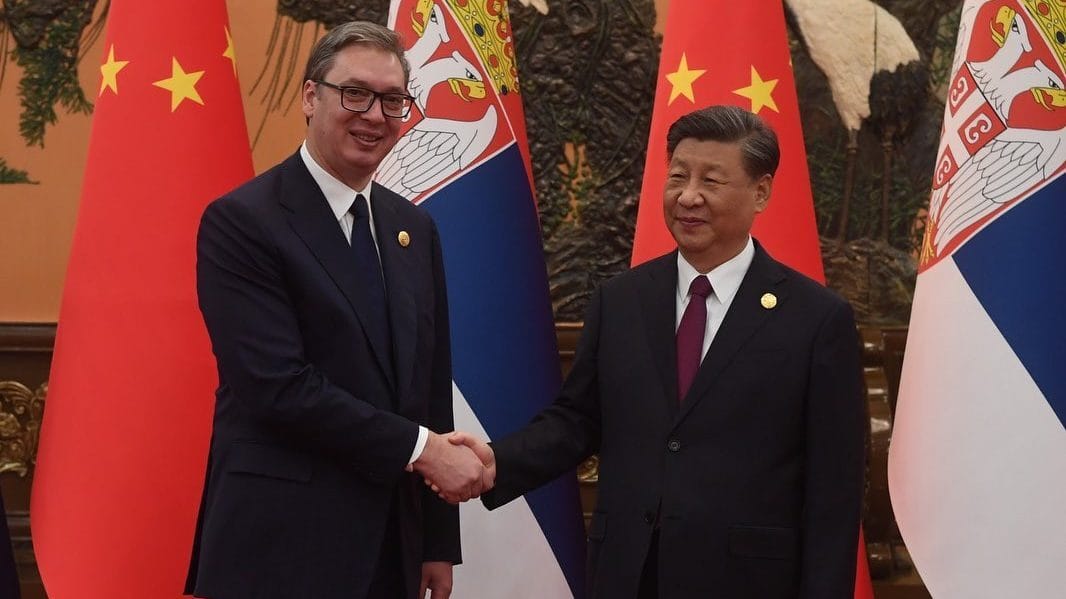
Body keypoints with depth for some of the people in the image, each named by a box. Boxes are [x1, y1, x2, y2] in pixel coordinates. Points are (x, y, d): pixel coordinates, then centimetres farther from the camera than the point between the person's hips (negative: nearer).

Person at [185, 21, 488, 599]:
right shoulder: (241, 221, -10)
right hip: (282, 550, -6)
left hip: (392, 547, 6)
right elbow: (278, 386, -19)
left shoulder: (414, 227, 11)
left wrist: (439, 542, 10)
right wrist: (420, 447, -15)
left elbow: (430, 387, 12)